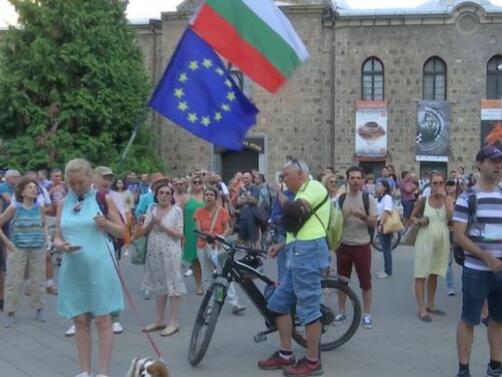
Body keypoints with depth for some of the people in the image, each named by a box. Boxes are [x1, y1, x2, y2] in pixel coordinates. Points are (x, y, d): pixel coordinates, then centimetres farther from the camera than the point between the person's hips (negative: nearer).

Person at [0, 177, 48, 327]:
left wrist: (44, 238, 5)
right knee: (13, 282, 2)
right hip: (18, 250, -3)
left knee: (38, 281, 9)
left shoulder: (39, 207, 2)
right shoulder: (14, 208, -8)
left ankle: (39, 309, 22)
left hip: (38, 250, 3)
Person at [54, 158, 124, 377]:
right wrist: (60, 245, -11)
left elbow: (122, 232, 3)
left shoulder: (103, 199, -1)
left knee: (102, 319, 0)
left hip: (99, 267, -4)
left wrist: (106, 224, -17)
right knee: (80, 320, 9)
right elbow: (57, 237, 12)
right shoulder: (63, 205, 8)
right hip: (72, 268, 4)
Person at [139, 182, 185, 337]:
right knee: (159, 285, 12)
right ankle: (159, 320, 19)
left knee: (173, 285, -3)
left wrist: (162, 225, -15)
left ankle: (173, 322, 2)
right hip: (154, 252, 5)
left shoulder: (177, 210, -5)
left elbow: (180, 234, -9)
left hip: (170, 253, -5)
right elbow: (143, 232, 7)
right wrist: (151, 223, -12)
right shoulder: (151, 209, 7)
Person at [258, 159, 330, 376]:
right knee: (279, 303, 13)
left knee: (309, 307, -4)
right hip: (298, 253, 11)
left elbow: (292, 210, -23)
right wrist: (281, 246, 21)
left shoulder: (314, 186, -7)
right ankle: (285, 355, 20)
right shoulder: (303, 193, 25)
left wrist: (281, 198, -4)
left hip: (308, 252, -11)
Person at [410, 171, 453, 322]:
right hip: (425, 240, -2)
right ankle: (422, 309, 2)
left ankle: (430, 305, 29)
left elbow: (452, 217, -18)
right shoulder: (424, 200, -4)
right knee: (421, 275, -2)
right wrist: (418, 221, -15)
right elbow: (412, 217, 6)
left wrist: (444, 198, -17)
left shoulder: (448, 200, -1)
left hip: (442, 241, 3)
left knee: (434, 274, 15)